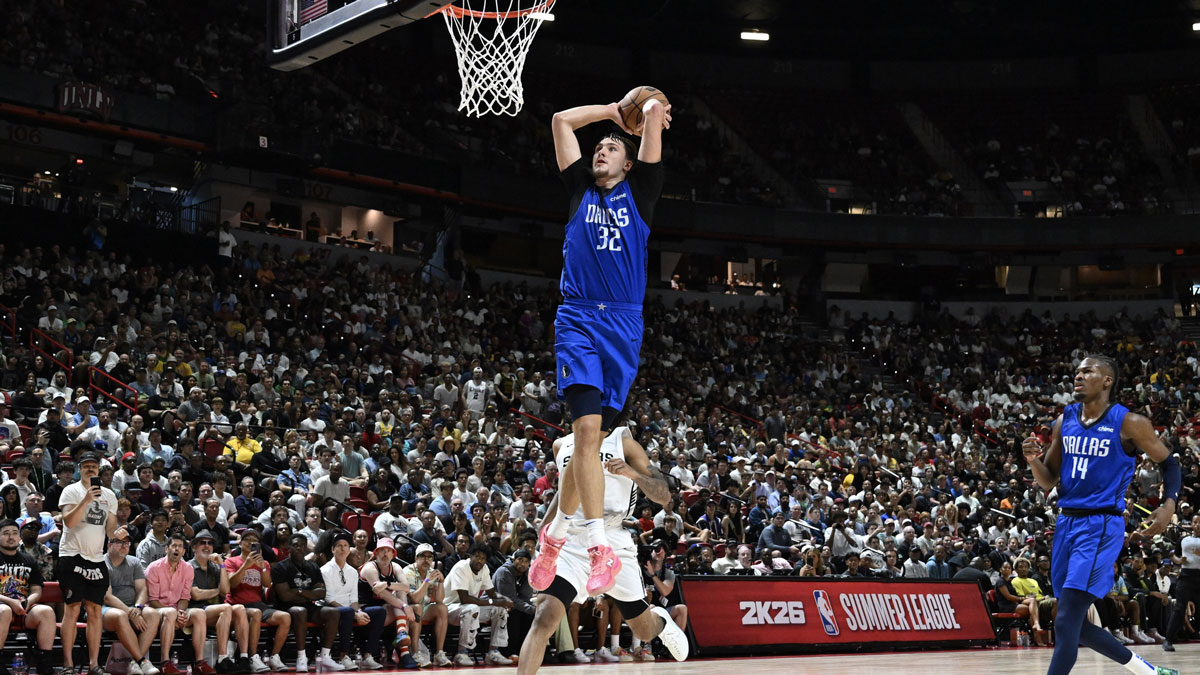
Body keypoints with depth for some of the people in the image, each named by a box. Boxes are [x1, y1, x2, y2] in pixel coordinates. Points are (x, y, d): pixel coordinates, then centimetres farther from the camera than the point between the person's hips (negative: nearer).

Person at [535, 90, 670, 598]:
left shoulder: (639, 192, 13)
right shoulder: (581, 190, 16)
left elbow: (657, 111, 6)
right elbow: (562, 120, 15)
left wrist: (650, 112, 27)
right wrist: (616, 111, 23)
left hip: (624, 324, 1)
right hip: (578, 320, 0)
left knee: (592, 435, 2)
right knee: (587, 426, -16)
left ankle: (556, 534, 20)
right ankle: (600, 550, -20)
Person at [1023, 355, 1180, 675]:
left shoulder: (1128, 423, -7)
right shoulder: (1065, 421, 9)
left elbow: (1169, 463, 3)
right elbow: (1049, 480, 13)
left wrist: (1168, 505, -14)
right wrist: (1033, 460, -8)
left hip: (1101, 525, -7)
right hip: (1067, 522, 7)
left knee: (1066, 622, -15)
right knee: (1077, 625, 10)